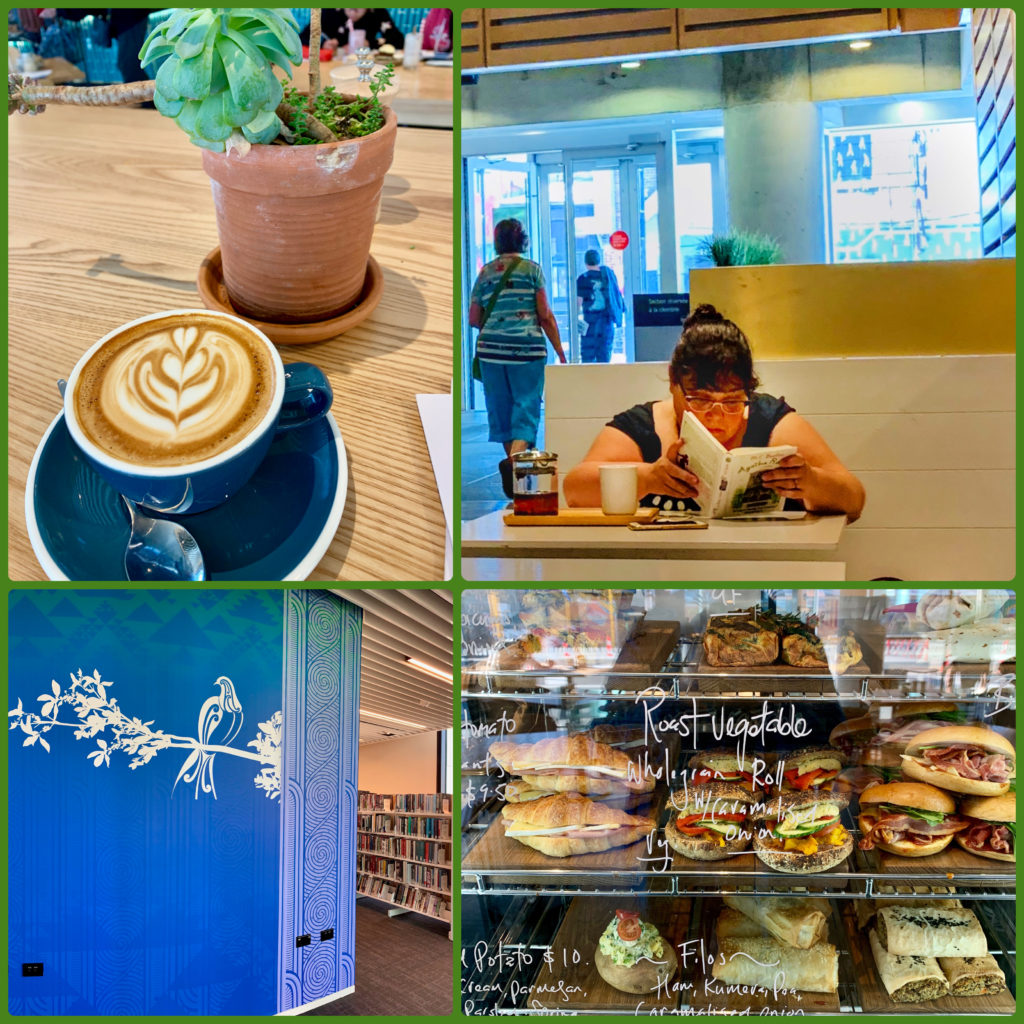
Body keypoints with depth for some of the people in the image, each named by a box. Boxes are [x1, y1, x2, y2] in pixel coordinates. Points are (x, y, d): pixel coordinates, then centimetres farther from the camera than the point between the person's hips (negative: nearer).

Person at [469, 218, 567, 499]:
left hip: (491, 348, 3)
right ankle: (515, 458, -27)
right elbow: (545, 315, -3)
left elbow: (473, 319, 11)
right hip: (527, 348, -3)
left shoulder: (485, 273, 10)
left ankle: (513, 459, 21)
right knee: (526, 407, -4)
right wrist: (560, 351, 2)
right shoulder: (531, 269, 1)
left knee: (500, 409, 13)